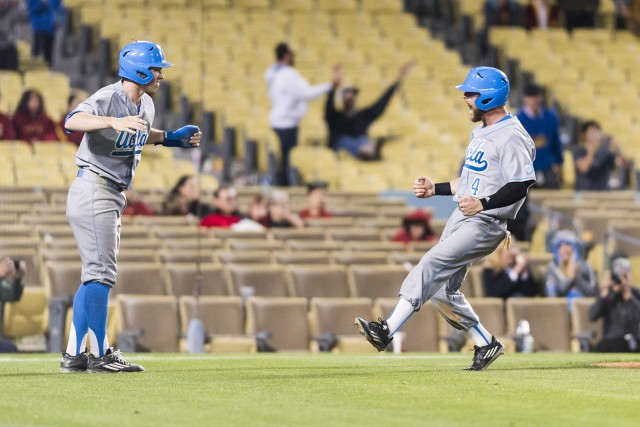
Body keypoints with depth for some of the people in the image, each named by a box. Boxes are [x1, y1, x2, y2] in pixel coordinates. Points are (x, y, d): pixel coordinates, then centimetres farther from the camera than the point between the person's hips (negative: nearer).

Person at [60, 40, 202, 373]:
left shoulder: (145, 105, 9)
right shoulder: (109, 98, -18)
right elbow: (73, 121, -37)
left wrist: (171, 138, 18)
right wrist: (114, 122, -50)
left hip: (114, 196, 10)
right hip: (93, 190, -10)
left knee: (97, 275, 12)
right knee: (101, 273, -10)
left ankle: (74, 355, 17)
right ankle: (99, 355, -7)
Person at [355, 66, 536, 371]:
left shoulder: (511, 137, -14)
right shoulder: (480, 132, 19)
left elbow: (522, 184, -23)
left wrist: (483, 204, -33)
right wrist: (435, 189, 20)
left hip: (486, 223, -10)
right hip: (461, 219, 10)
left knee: (432, 265, -23)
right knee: (442, 290, 8)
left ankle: (387, 331, -30)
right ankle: (486, 344, 20)